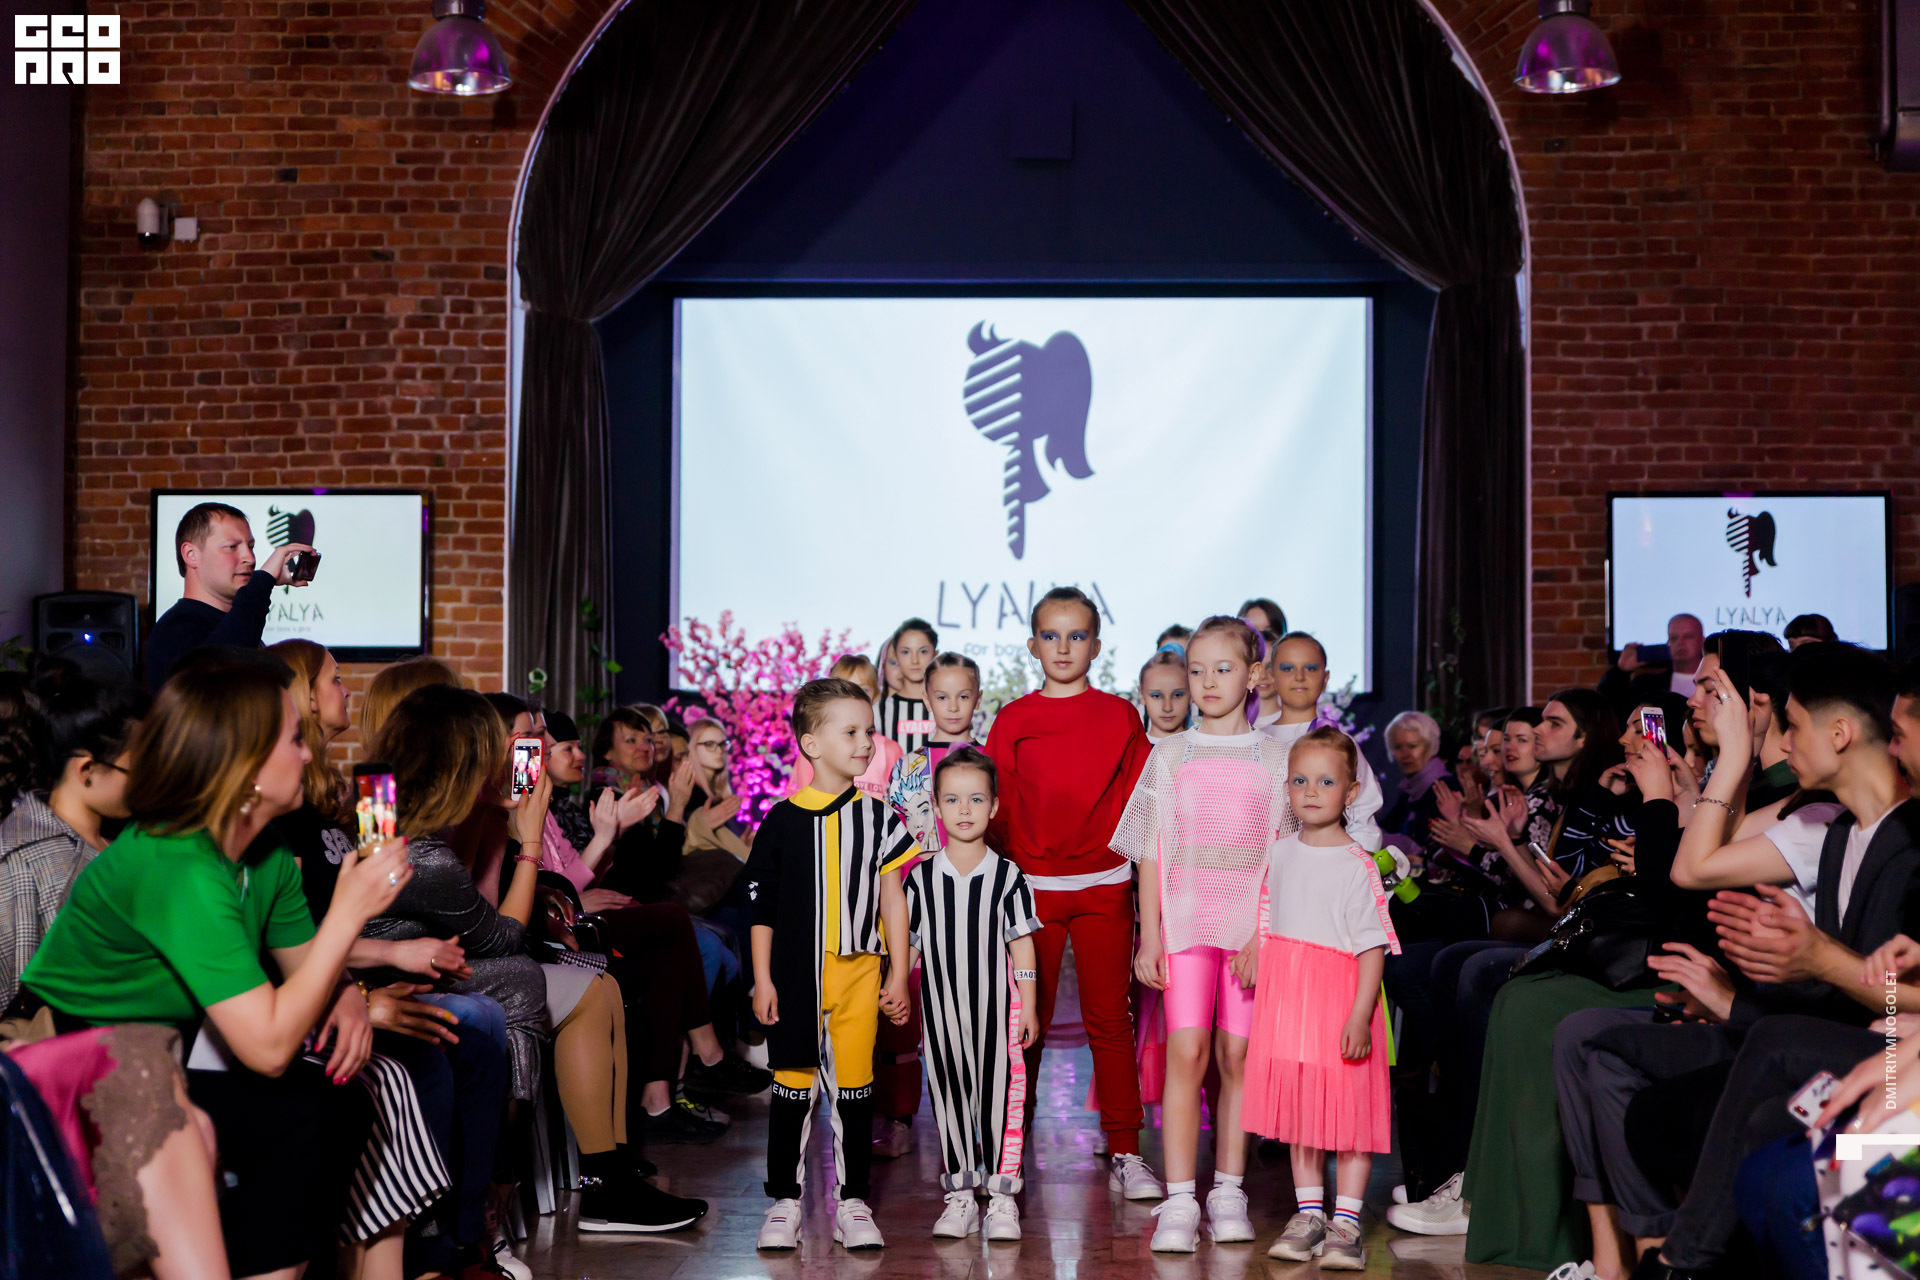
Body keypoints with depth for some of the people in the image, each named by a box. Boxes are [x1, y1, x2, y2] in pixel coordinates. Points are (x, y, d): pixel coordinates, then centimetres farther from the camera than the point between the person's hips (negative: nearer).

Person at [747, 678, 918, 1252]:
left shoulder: (878, 817, 3)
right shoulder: (783, 819, -1)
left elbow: (893, 900, 7)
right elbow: (763, 907, 3)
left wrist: (899, 975, 4)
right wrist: (762, 979, 0)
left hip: (858, 972, 1)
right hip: (796, 974, -1)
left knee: (854, 1085, 4)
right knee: (793, 1084, 5)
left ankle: (853, 1202, 14)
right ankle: (785, 1200, 16)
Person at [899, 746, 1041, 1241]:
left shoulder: (1007, 876, -1)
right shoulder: (921, 877, 2)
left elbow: (1021, 944, 1)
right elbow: (909, 944, 8)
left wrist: (1029, 1006, -1)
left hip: (996, 1004, -2)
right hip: (941, 1006, 2)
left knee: (999, 1093, -1)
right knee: (949, 1094, 8)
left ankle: (1002, 1196, 9)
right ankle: (959, 1196, 18)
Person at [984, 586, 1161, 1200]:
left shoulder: (1120, 716, 5)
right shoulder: (1013, 719, 4)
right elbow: (996, 810, 6)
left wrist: (1145, 880, 3)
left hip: (1103, 885, 0)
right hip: (1031, 886, 0)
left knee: (1110, 1017, 0)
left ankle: (1125, 1154, 7)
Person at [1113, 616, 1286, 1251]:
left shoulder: (1274, 758, 8)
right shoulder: (1170, 755, 9)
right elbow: (1152, 852, 7)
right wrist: (1149, 934, 0)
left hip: (1252, 923, 0)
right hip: (1185, 918, 0)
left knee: (1237, 1053, 0)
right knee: (1186, 1051, -9)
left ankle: (1228, 1192, 11)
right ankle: (1179, 1200, -7)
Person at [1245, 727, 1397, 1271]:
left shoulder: (1357, 865, -10)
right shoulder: (1282, 852, 9)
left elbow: (1373, 947, -14)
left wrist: (1361, 1016, -20)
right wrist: (1254, 943, 15)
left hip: (1340, 997, -6)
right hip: (1286, 993, 6)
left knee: (1349, 1105, -3)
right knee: (1296, 1102, 10)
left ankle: (1345, 1222, 3)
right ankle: (1309, 1212, 20)